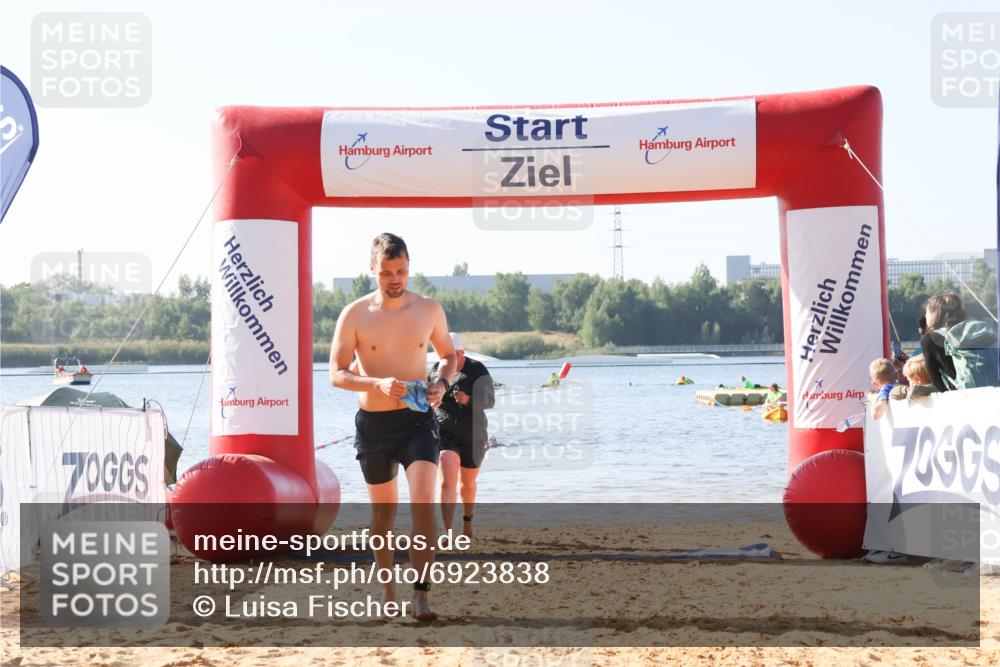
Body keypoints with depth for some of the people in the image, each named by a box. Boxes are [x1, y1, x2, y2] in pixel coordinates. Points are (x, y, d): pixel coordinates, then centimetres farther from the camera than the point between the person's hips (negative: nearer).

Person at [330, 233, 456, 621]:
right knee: (383, 508, 13)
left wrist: (442, 384, -5)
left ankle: (421, 596, -19)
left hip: (418, 419, 0)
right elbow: (336, 374, -7)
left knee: (423, 502, -18)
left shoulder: (430, 310, 1)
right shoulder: (355, 315, -6)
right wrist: (378, 383, -24)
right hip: (373, 423, 0)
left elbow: (448, 355, 16)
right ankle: (388, 593, 29)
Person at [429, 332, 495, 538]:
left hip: (471, 436, 0)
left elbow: (489, 400, -16)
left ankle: (467, 519, 46)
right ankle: (446, 532, -24)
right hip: (445, 433, 0)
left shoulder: (477, 370, -7)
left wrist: (468, 400, -34)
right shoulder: (436, 370, 2)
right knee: (447, 482, -19)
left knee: (468, 484, 18)